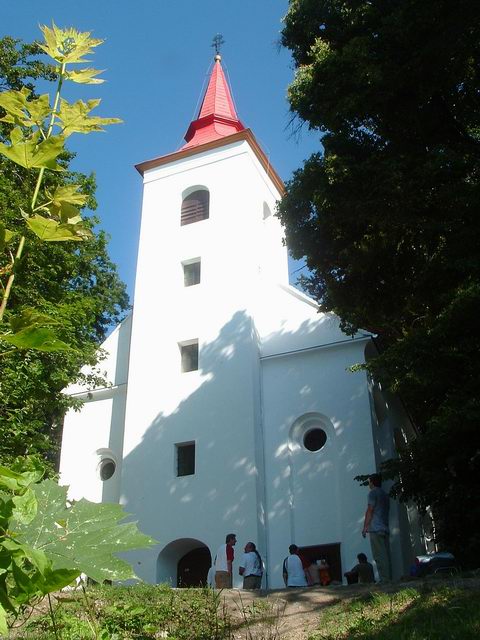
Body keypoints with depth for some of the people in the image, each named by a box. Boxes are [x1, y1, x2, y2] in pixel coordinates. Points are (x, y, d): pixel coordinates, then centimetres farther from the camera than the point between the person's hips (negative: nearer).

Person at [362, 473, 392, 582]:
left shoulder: (373, 493, -3)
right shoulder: (385, 495, 21)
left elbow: (370, 511, -8)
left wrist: (365, 527, -5)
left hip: (376, 529, -8)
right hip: (385, 529, 8)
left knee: (380, 556, -9)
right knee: (386, 555, 6)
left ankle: (384, 579, -12)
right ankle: (389, 578, 5)